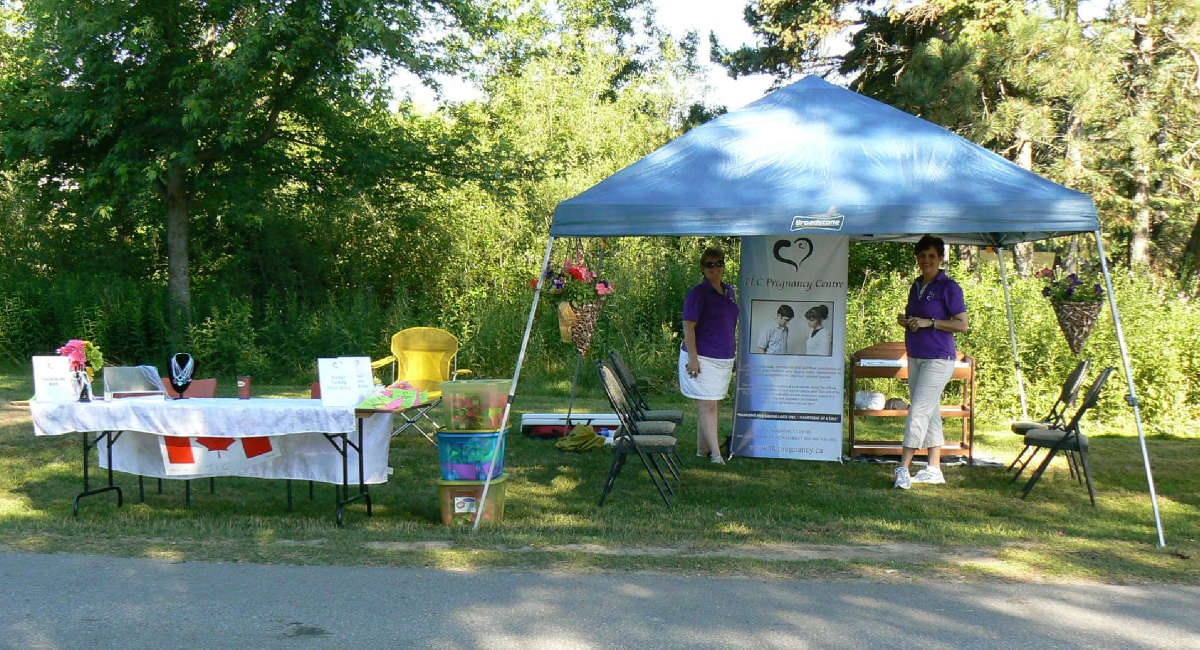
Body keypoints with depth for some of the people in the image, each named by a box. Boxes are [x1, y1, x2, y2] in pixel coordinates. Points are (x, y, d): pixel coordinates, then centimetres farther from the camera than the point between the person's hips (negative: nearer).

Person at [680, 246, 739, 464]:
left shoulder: (729, 292, 13)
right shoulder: (698, 293, -10)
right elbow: (688, 327, -14)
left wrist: (734, 353, 22)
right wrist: (693, 358, -20)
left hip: (724, 358, 8)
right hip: (703, 358, -8)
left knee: (712, 406, 11)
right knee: (708, 406, -9)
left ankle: (702, 449, 20)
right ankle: (716, 454, -10)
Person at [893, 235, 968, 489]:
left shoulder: (949, 287, -8)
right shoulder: (916, 286, 15)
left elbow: (962, 324, -11)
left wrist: (929, 322, -19)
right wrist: (904, 321, 2)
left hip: (938, 358, -8)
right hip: (915, 357, 8)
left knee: (918, 411, -13)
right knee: (930, 412, 11)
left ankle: (903, 467, -13)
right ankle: (934, 469, 15)